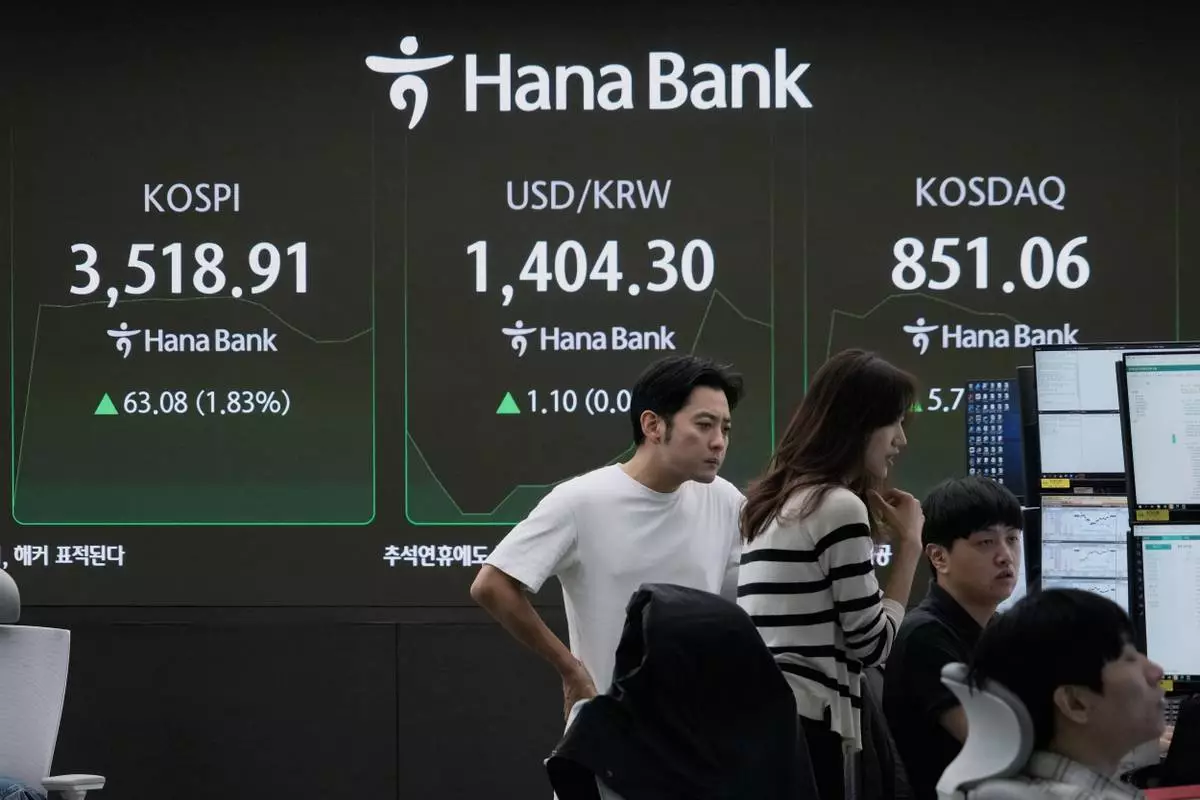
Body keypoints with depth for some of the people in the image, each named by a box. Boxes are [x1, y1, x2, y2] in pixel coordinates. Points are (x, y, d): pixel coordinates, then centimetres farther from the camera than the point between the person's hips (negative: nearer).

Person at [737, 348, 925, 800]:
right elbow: (872, 644, -6)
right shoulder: (839, 507, -9)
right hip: (802, 725, -9)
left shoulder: (773, 501, 18)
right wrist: (908, 544, 4)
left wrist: (876, 531, 20)